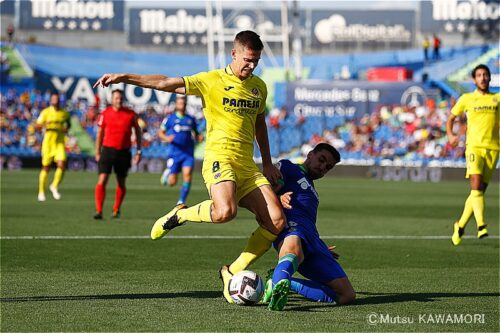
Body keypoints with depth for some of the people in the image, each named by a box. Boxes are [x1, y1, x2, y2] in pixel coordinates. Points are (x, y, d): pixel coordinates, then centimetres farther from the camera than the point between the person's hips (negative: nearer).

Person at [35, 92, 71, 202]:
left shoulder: (65, 113, 7)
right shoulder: (46, 112, -2)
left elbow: (68, 123, 25)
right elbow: (37, 125, -2)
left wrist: (67, 128, 3)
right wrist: (43, 125, -23)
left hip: (60, 143, 2)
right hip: (48, 142, -2)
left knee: (61, 165, -16)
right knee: (46, 167, 3)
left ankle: (54, 186, 6)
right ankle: (41, 191, 18)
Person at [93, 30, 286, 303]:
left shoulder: (259, 86, 16)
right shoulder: (212, 81, 0)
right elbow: (166, 83, -3)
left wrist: (267, 164, 28)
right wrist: (123, 78, -10)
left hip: (248, 167, 6)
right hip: (219, 158, -6)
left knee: (276, 222, -10)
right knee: (225, 212, -35)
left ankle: (233, 272, 6)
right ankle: (180, 215, -3)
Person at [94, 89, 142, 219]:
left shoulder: (131, 114, 1)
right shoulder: (105, 114, 1)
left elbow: (138, 131, 10)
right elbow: (100, 134, 10)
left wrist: (138, 151, 5)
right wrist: (98, 153, 7)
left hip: (124, 152, 1)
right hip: (108, 149, -1)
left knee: (121, 183, 8)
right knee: (102, 180, -12)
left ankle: (116, 210, 25)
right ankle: (99, 211, -11)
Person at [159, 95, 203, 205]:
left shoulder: (191, 119, 11)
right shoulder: (170, 118, 2)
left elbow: (196, 133, 22)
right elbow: (160, 133, 5)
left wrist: (199, 137, -1)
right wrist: (166, 138, -16)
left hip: (188, 153, 2)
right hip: (174, 153, -2)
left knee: (187, 174, -18)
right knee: (172, 182, -1)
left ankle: (181, 202, -8)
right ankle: (167, 173, 37)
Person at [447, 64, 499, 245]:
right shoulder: (467, 99, 9)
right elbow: (451, 118, 18)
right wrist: (450, 135, 1)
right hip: (474, 147, -2)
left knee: (480, 190, 5)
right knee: (476, 186, -20)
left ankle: (460, 225, 21)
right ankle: (481, 225, -28)